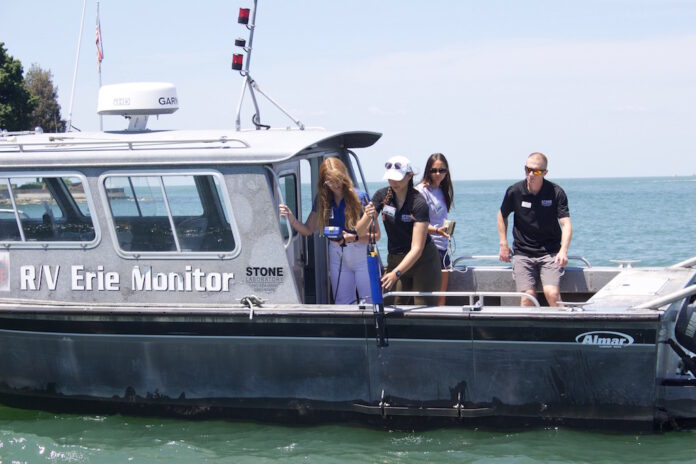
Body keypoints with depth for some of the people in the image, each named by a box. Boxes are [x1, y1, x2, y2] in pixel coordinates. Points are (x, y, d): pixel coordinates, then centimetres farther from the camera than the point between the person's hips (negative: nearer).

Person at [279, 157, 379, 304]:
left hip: (363, 257, -4)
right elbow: (307, 230, 8)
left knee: (370, 303, -5)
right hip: (337, 257, 4)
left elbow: (376, 234, -11)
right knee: (342, 305, 7)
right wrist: (291, 218, -9)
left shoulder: (360, 198, -12)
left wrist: (354, 238, -27)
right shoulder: (322, 200, 3)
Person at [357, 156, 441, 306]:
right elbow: (360, 231, -7)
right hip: (395, 259, 4)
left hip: (422, 260, -4)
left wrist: (396, 273, -38)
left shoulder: (418, 202, -20)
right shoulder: (382, 196, -5)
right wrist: (368, 216, -29)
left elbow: (417, 248, -26)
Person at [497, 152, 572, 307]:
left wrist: (563, 251, -29)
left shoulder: (556, 193, -7)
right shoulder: (514, 191, -3)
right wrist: (503, 245, 10)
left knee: (551, 293, -21)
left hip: (550, 253, -1)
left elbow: (566, 224, -13)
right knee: (528, 296, -14)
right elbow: (502, 215, 16)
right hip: (523, 253, 1)